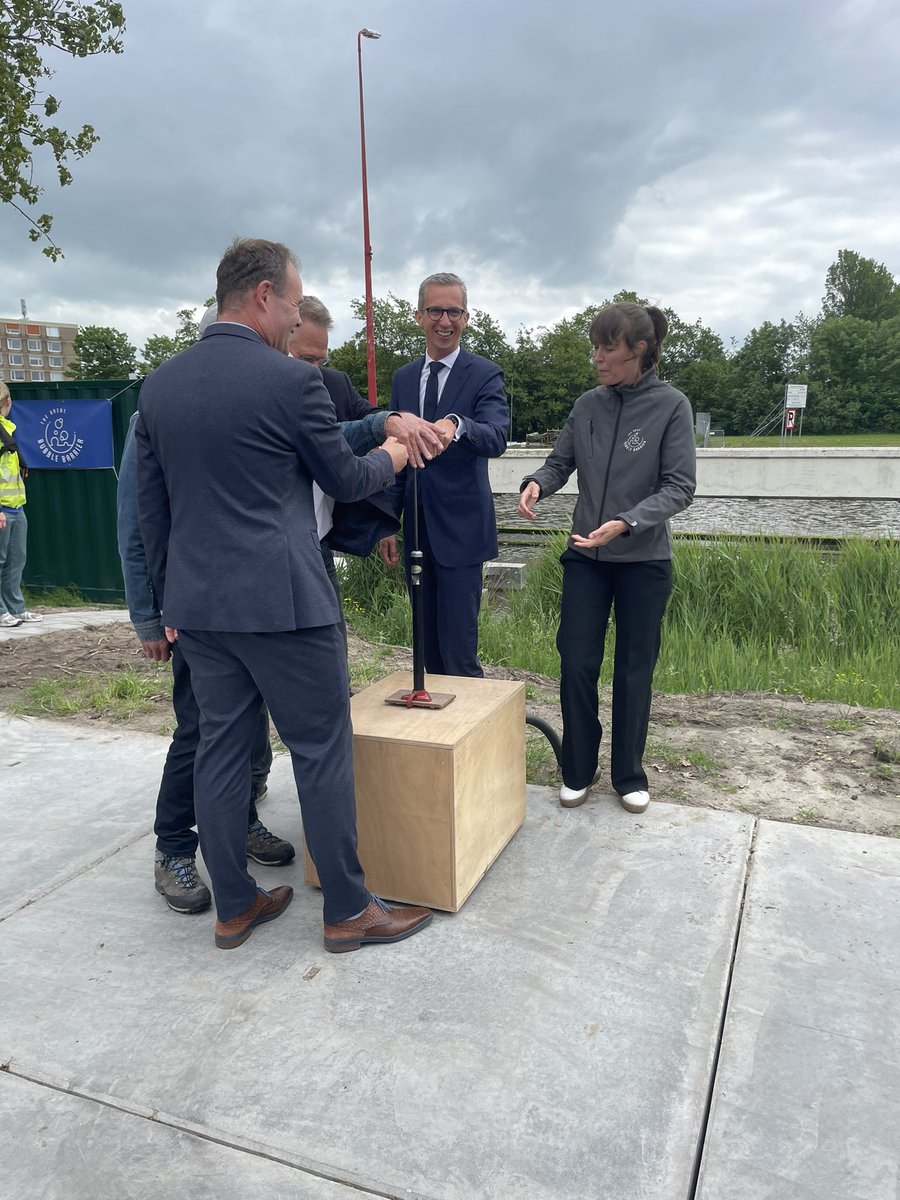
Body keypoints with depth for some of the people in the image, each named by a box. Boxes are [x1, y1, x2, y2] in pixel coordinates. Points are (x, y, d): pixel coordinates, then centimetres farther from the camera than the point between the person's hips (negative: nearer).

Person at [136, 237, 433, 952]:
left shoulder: (159, 385, 8)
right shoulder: (291, 379, -11)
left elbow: (152, 508, 12)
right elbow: (344, 480, 0)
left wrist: (170, 598, 20)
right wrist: (391, 459, 21)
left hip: (197, 606, 7)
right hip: (282, 603, -6)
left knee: (221, 750, 14)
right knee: (322, 754, 5)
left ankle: (234, 907, 27)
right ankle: (349, 911, 18)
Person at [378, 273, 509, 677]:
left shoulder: (484, 374, -3)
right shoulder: (404, 378, 12)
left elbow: (496, 438, -21)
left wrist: (456, 425, -43)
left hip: (460, 530, -5)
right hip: (416, 530, 5)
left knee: (458, 650, -6)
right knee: (429, 647, 13)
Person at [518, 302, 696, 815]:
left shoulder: (671, 405, -8)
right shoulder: (588, 405, 2)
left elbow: (679, 487, -12)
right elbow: (561, 461, 8)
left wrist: (625, 523, -26)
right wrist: (537, 483, -15)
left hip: (644, 560, -3)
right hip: (586, 557, 3)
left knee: (634, 670, 8)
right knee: (577, 663, 3)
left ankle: (630, 774, 26)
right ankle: (578, 770, 22)